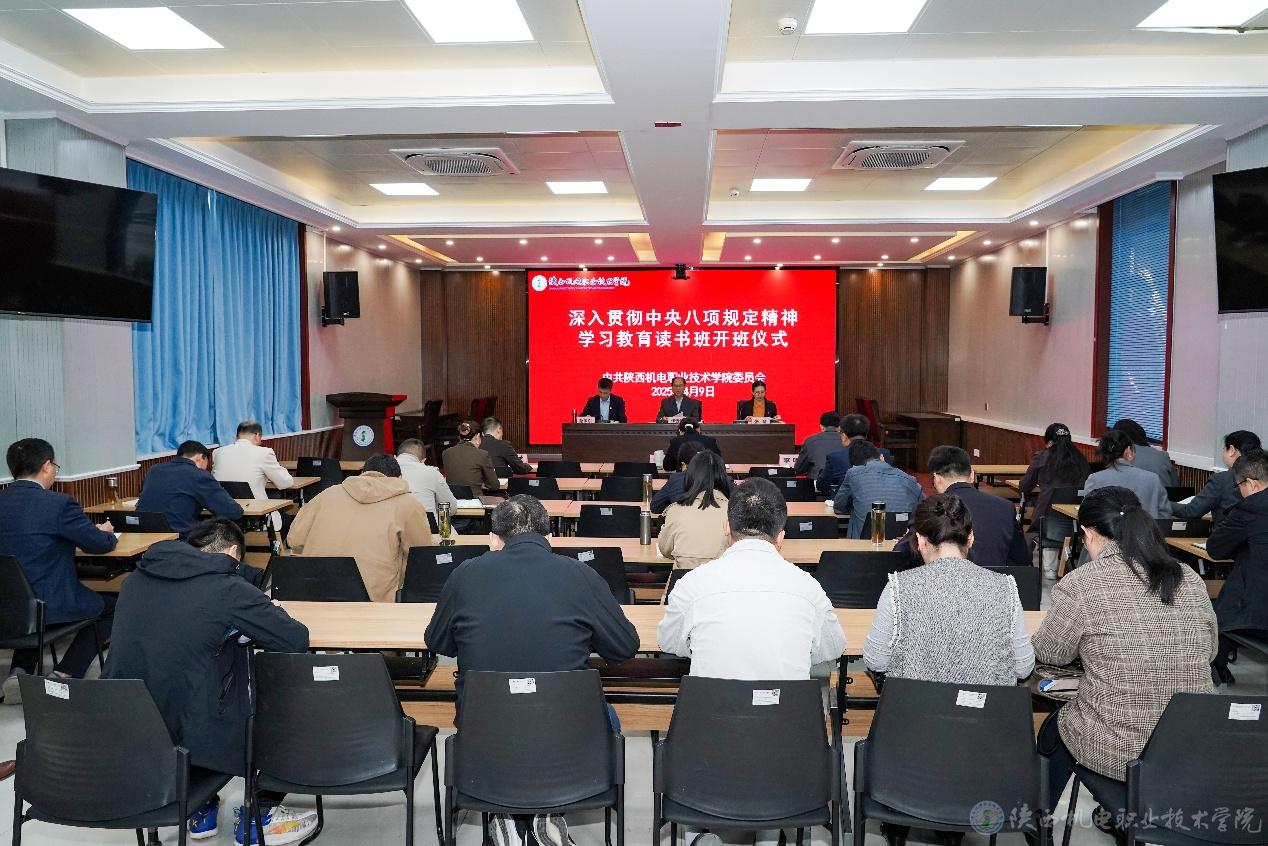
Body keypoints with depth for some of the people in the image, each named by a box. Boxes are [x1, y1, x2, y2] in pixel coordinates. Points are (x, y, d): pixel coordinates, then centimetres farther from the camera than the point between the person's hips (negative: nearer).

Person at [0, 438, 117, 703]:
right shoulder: (59, 503, -18)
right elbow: (101, 544, -9)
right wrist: (104, 531, 14)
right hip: (49, 605, -6)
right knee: (112, 606, 19)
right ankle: (64, 676, 5)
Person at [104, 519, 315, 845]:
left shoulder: (136, 578, 5)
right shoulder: (228, 589, -16)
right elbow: (297, 640, -11)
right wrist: (253, 624, 7)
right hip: (185, 735, -6)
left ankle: (201, 809, 39)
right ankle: (259, 817, 30)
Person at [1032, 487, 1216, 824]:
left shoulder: (1081, 584, -17)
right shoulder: (1191, 580, -2)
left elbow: (1049, 653, -2)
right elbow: (1208, 651, 14)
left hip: (1118, 753, -4)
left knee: (1054, 729, 26)